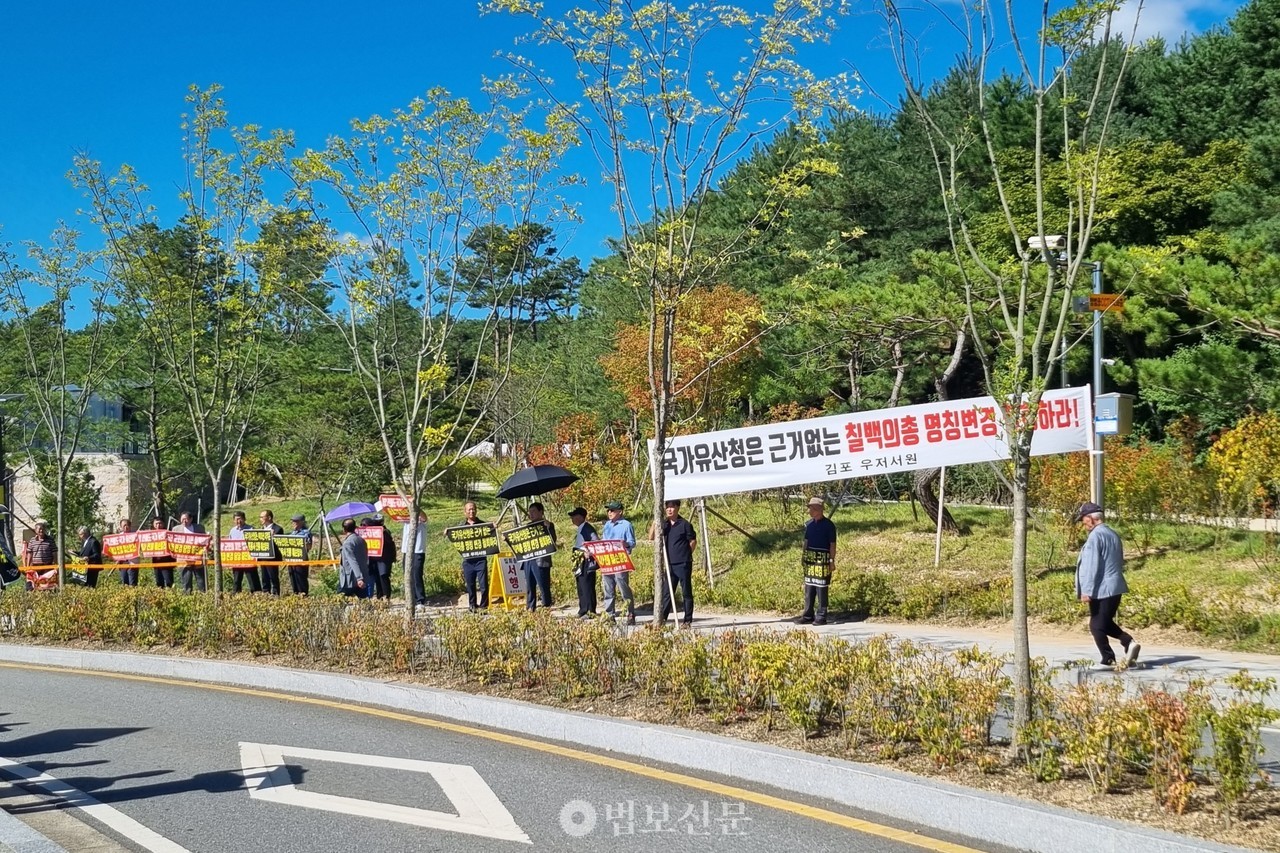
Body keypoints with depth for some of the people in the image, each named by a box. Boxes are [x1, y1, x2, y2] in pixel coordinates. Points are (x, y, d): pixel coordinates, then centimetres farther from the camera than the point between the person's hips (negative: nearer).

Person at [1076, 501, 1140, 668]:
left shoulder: (1095, 536, -16)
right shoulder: (1114, 535, 12)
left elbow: (1091, 565, -19)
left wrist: (1087, 591, -17)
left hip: (1101, 590, -9)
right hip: (1115, 587, 9)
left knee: (1097, 626, 3)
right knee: (1106, 623, 20)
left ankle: (1108, 659, 6)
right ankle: (1129, 643, 4)